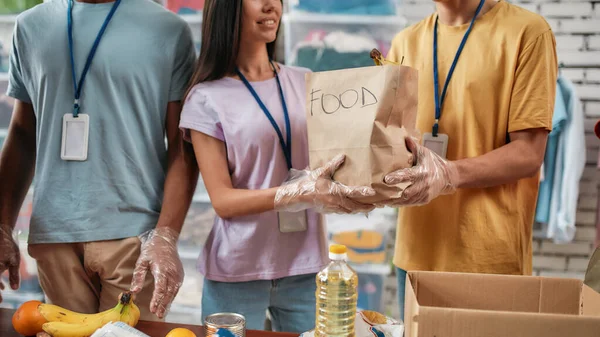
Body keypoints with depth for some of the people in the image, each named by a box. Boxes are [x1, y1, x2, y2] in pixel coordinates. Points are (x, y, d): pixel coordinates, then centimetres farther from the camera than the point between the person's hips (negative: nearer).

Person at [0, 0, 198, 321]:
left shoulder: (169, 30, -1)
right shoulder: (31, 26, 9)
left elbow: (182, 146, -4)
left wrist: (165, 236, -15)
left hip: (134, 233, -2)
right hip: (53, 235, 3)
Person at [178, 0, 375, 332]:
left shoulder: (305, 84, 5)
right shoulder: (207, 98, -5)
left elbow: (336, 159, 9)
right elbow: (223, 201, -10)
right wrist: (300, 193, -25)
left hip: (305, 267, 3)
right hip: (237, 272, -3)